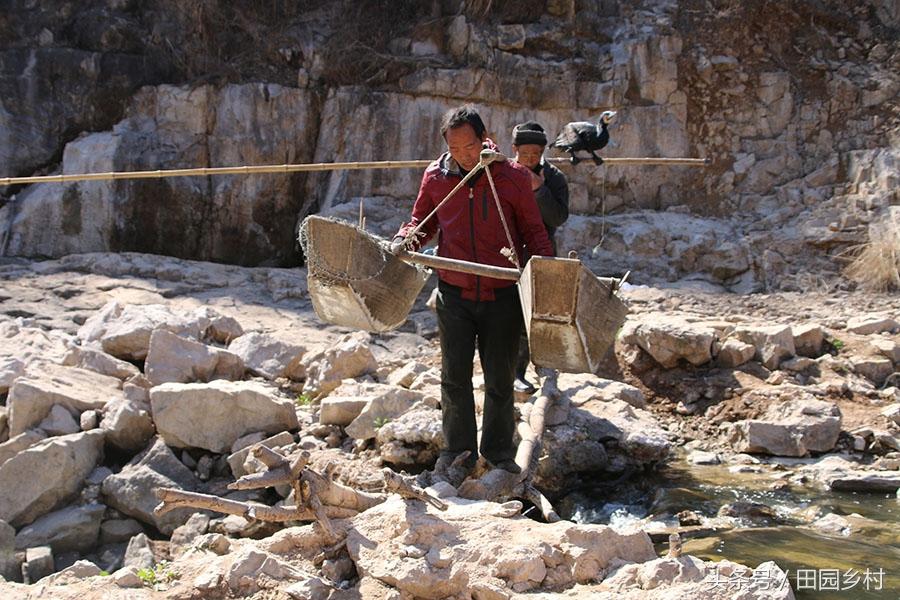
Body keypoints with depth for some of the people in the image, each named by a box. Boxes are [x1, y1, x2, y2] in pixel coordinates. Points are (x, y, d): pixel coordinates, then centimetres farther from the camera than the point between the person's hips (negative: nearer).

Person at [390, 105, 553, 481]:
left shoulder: (513, 177, -5)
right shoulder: (436, 178, 0)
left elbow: (533, 231, 2)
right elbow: (422, 222, 14)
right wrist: (404, 240, -7)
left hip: (502, 296, -1)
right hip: (455, 294, 1)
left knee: (500, 379, 11)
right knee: (455, 378, 7)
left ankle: (500, 453, 27)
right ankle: (458, 453, 22)